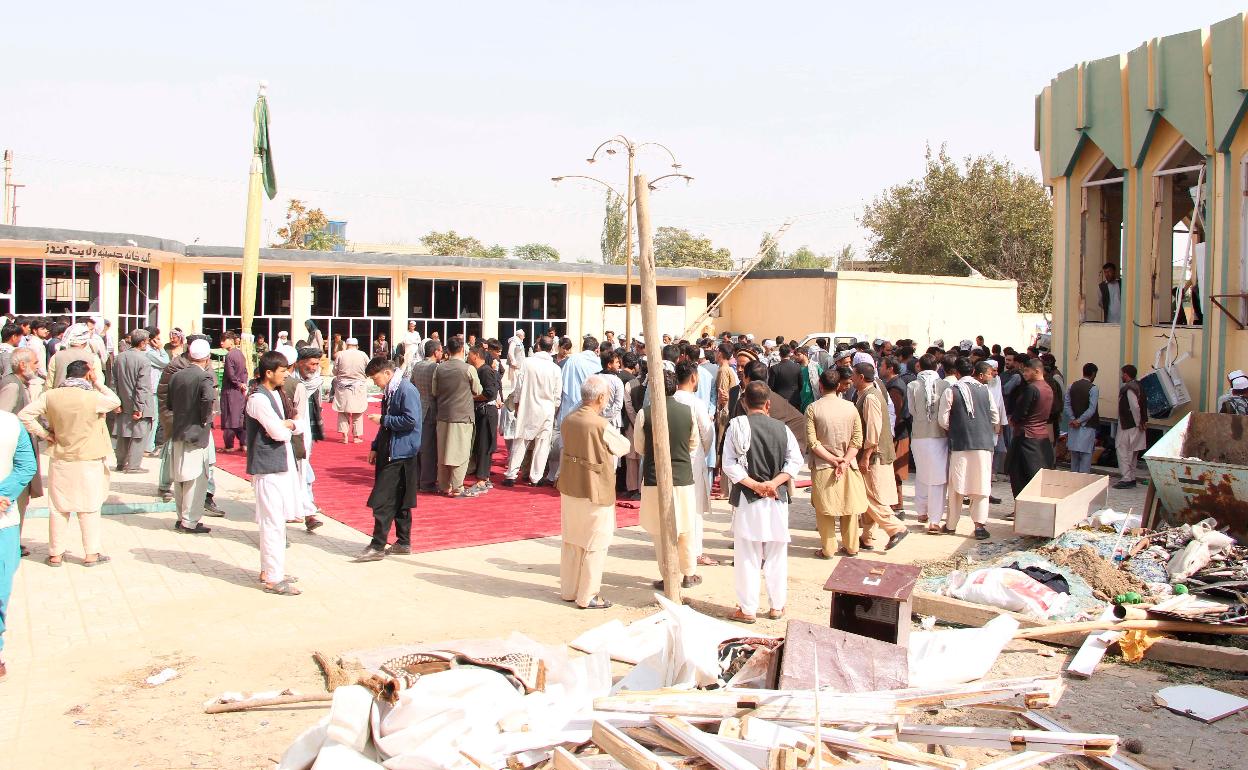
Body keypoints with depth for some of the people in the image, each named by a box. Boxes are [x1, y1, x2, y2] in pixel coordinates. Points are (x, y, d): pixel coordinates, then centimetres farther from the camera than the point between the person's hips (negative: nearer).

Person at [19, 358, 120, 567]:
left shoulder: (50, 396, -5)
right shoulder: (93, 397, -15)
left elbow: (24, 415, -6)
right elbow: (116, 402, 3)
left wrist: (44, 434, 0)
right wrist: (98, 383, 4)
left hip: (60, 461, 3)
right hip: (88, 463, -3)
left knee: (58, 508, 12)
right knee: (89, 508, 6)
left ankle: (55, 554, 18)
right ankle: (91, 554, 12)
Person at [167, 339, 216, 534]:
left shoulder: (177, 376, 7)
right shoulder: (205, 377, -13)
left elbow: (170, 403, 11)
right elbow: (209, 398, -30)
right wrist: (205, 419, -16)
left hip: (177, 432, 7)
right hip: (196, 434, -7)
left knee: (180, 478, 15)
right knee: (196, 479, 0)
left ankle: (182, 517, 25)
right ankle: (190, 522, 1)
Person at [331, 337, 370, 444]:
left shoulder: (340, 355, -5)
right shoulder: (363, 355, -5)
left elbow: (335, 372, 0)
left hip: (343, 387, 0)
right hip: (359, 386, 0)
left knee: (343, 412, 10)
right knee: (358, 413, 11)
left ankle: (345, 436, 5)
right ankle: (357, 436, 13)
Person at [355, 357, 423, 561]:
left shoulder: (406, 390, -15)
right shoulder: (389, 392, 14)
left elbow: (411, 420, -23)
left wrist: (383, 420, -15)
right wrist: (375, 447, 16)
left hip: (401, 454, -10)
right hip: (390, 453, 10)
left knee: (383, 501, -9)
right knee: (398, 501, 14)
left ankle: (377, 547, -5)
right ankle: (403, 543, 21)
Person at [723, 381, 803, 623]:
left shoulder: (737, 426, -7)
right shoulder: (781, 428, 1)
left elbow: (729, 464, -11)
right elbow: (795, 461, -4)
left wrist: (754, 485, -11)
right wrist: (774, 483, -9)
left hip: (747, 498, -2)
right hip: (777, 498, 2)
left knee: (747, 555, 5)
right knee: (776, 555, 13)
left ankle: (747, 609, 10)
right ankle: (777, 606, 22)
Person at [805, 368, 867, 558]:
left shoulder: (812, 408, -8)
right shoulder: (850, 407, -1)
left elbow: (812, 442, -13)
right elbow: (858, 440, -6)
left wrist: (834, 460, -11)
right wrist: (844, 461, -10)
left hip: (822, 467, -2)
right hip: (849, 467, 2)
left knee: (825, 509, 6)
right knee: (849, 506, 12)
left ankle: (828, 549, 11)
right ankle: (851, 547, 20)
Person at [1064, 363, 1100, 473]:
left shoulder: (1072, 386, 6)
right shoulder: (1093, 388, -10)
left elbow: (1066, 405, 1)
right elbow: (1091, 409, -17)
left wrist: (1073, 419, -5)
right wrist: (1079, 421, -12)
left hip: (1073, 426, 6)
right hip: (1087, 427, -6)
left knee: (1074, 456, 13)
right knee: (1086, 456, -2)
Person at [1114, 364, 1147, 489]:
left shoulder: (1128, 388, -18)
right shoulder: (1138, 386, 13)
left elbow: (1135, 407, -24)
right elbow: (1144, 405, 17)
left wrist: (1138, 423, -15)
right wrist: (1144, 421, 14)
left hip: (1128, 427, -10)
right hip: (1134, 426, 10)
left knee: (1123, 451, -6)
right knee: (1132, 454, 15)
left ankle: (1126, 479, -8)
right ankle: (1131, 478, 21)